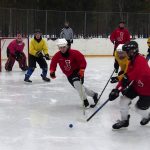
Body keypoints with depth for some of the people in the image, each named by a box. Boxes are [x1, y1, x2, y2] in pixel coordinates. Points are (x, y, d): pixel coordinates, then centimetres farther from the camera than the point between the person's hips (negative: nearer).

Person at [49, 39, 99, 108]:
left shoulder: (74, 53, -22)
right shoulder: (57, 56, -10)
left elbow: (82, 60, -20)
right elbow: (53, 63, 4)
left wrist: (81, 70, -27)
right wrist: (52, 71, -11)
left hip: (77, 71, -6)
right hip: (69, 74, 6)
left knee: (77, 84, -29)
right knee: (79, 87, 9)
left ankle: (85, 101, -18)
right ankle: (94, 94, 30)